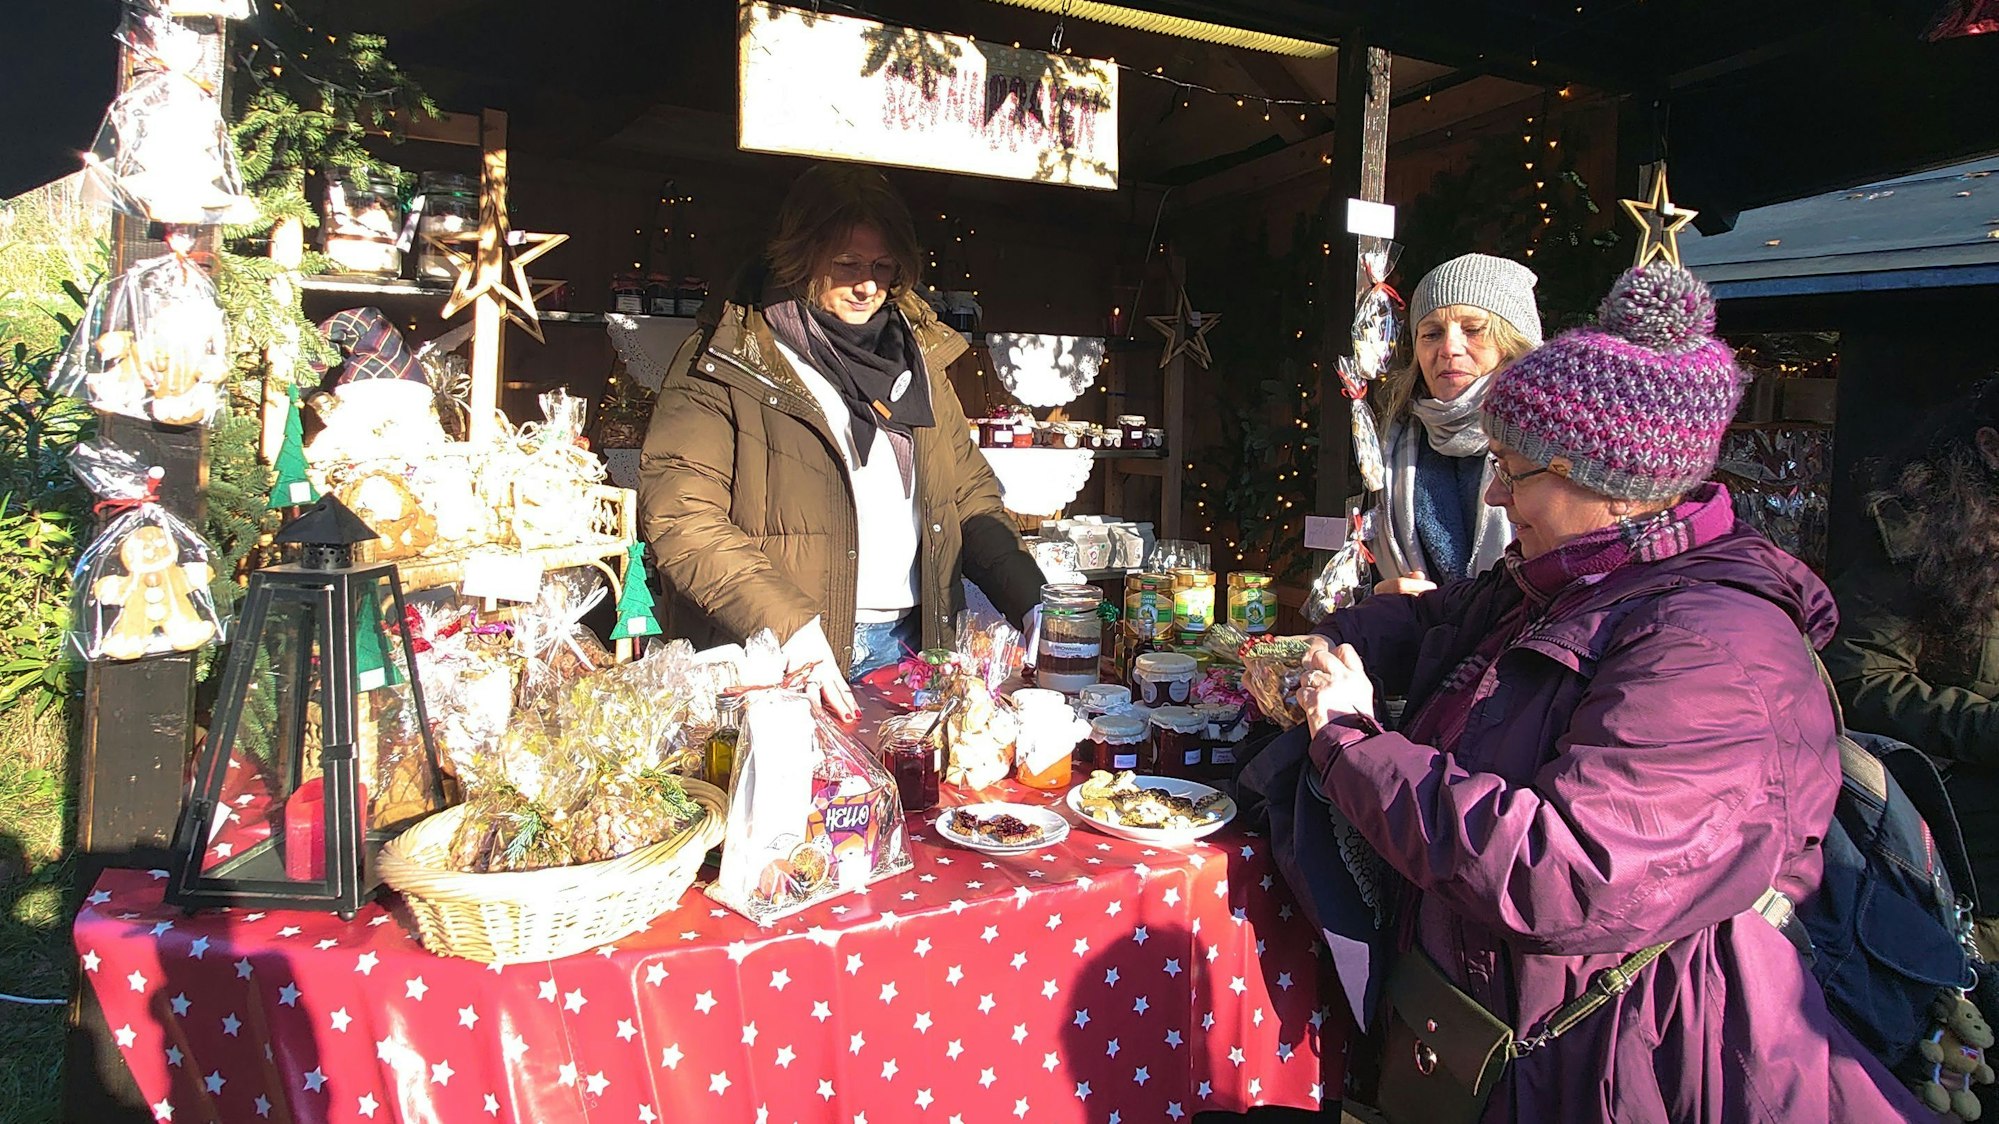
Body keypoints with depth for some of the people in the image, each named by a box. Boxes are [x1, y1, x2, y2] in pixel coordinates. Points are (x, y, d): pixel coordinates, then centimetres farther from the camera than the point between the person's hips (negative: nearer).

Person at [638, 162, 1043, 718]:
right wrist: (787, 625, -25)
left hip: (907, 646, 5)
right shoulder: (726, 360, -4)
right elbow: (679, 515, -13)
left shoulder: (917, 355, 14)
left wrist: (1032, 603, 1)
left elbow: (969, 492, 16)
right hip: (776, 666, -4)